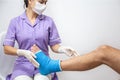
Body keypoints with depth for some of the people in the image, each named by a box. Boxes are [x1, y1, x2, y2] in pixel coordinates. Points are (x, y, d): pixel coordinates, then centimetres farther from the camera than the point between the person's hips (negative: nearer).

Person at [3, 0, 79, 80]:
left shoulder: (49, 21, 2)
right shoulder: (15, 22, 2)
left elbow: (54, 45, 5)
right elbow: (7, 48, -2)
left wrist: (63, 48, -17)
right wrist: (23, 52, -20)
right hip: (23, 65, 1)